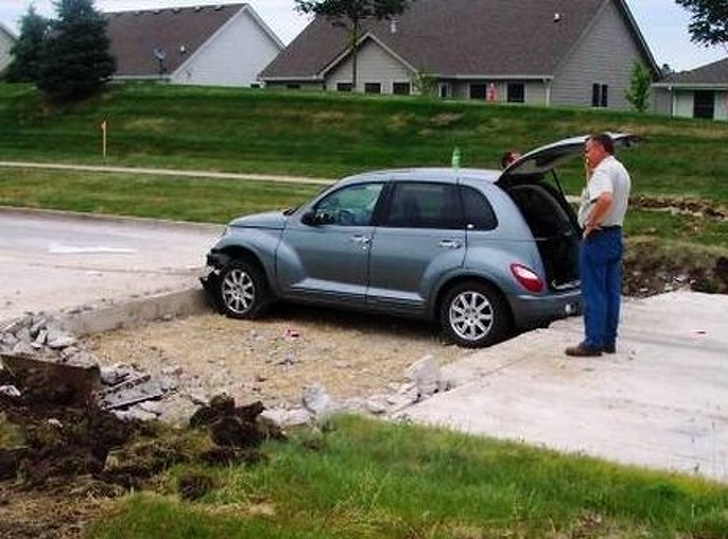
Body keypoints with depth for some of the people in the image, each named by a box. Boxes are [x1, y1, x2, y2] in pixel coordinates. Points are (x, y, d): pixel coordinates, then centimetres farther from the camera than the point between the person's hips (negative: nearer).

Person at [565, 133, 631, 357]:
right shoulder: (620, 170, 17)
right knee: (611, 291, 11)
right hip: (615, 234, 10)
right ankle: (609, 340, 17)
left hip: (597, 236, -10)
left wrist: (591, 223, -24)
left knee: (593, 292, -5)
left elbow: (605, 198, -35)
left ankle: (593, 342, -3)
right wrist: (589, 170, 15)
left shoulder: (603, 171, -16)